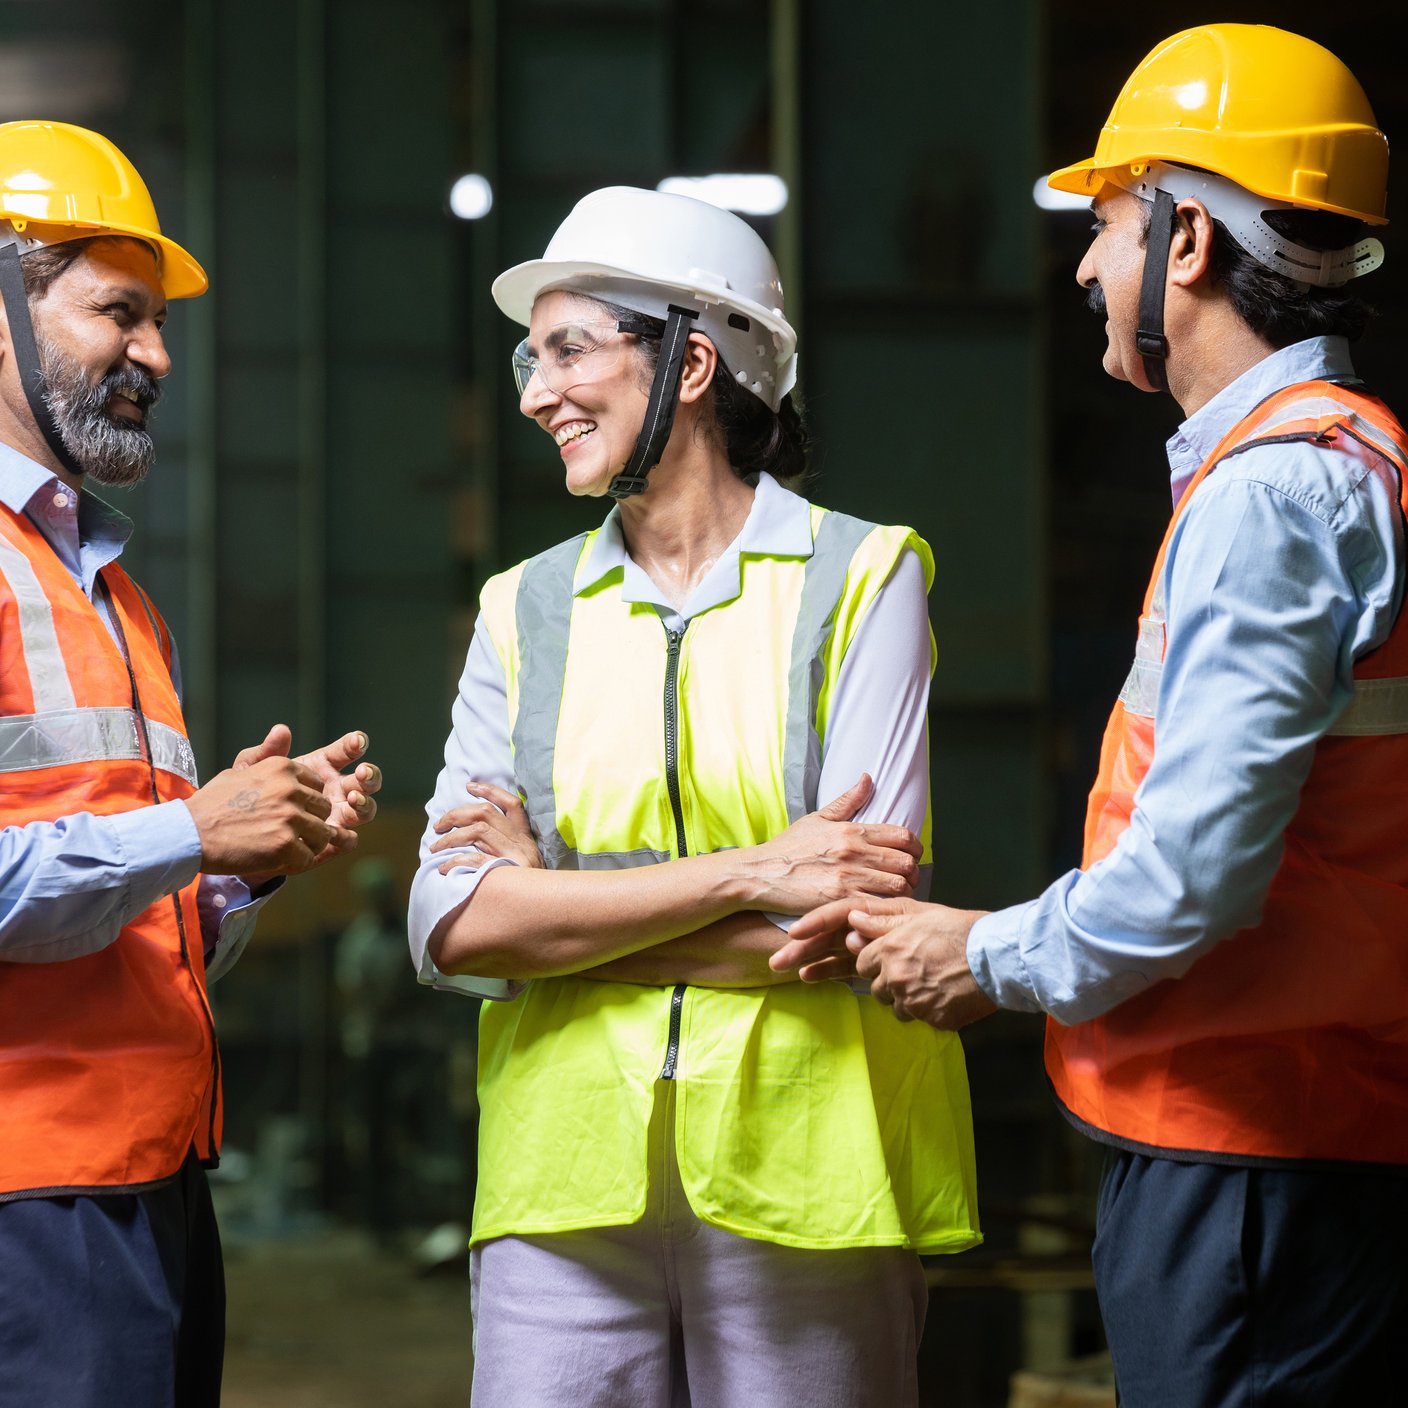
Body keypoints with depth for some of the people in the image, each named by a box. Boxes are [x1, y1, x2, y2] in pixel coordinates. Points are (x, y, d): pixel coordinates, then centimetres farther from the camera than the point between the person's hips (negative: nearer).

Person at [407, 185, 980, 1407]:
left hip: (804, 1167, -3)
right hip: (566, 1179, 3)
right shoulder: (525, 610, 11)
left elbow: (866, 918, -10)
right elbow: (454, 927, -2)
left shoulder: (860, 579, 0)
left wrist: (557, 903, -4)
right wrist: (747, 872, -12)